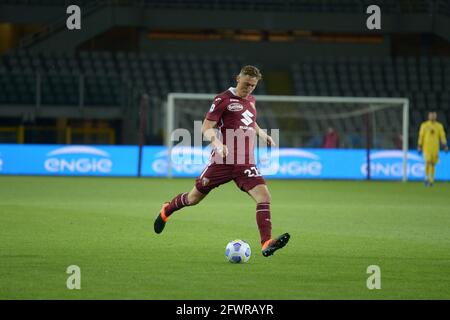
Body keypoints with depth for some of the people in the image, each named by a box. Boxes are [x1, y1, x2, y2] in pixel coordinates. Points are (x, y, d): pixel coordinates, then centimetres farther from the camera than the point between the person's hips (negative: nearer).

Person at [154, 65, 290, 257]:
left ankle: (266, 244, -25)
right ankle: (166, 211, 41)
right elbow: (206, 128, -12)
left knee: (264, 196, -18)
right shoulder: (223, 100, -7)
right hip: (222, 161, -5)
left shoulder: (250, 101, 15)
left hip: (245, 163, 5)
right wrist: (217, 142, -29)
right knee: (194, 198, 9)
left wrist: (263, 135, 20)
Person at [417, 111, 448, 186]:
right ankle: (426, 178, 2)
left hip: (435, 148, 2)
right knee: (428, 162, -15)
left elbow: (442, 136, 4)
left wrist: (445, 146, -6)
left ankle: (431, 180, 12)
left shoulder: (439, 126, 6)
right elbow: (421, 136, 2)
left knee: (433, 164, 3)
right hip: (426, 148, -2)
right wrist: (419, 147, -1)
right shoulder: (424, 125, 1)